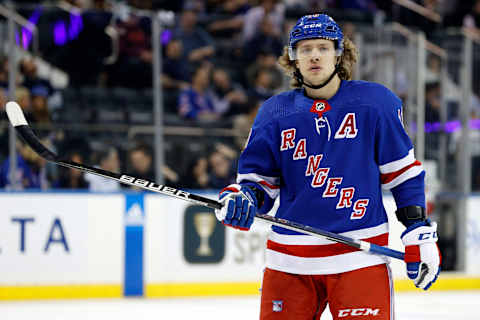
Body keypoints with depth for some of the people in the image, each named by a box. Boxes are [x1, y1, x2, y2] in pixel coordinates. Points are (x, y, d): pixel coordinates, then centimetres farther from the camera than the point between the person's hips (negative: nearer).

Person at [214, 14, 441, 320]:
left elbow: (402, 171, 6)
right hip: (289, 260, 2)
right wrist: (242, 198, -10)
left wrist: (419, 232, 2)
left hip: (360, 255, -2)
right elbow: (258, 175, 12)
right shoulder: (275, 113, 7)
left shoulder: (376, 102, 1)